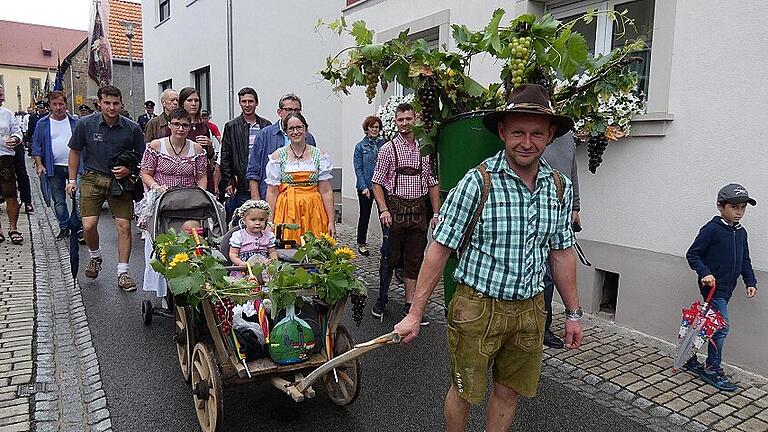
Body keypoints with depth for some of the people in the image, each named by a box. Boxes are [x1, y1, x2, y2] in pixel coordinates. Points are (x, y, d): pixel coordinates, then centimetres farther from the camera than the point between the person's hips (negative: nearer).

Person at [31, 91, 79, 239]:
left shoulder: (75, 122, 6)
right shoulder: (43, 124, 5)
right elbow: (36, 145, 6)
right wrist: (39, 164, -4)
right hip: (54, 168, 1)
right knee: (59, 201, 5)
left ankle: (78, 227, 5)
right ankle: (64, 228, 15)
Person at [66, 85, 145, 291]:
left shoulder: (132, 128, -3)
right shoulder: (86, 124, -1)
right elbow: (75, 152, 11)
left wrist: (129, 169, -11)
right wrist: (72, 179, 9)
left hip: (120, 181, 0)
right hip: (93, 179, 1)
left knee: (124, 226, -4)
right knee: (88, 226, -7)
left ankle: (122, 272, 8)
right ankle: (95, 256, 26)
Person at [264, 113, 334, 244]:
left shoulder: (320, 155, 5)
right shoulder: (277, 156, 3)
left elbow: (326, 191, 2)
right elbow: (272, 192, 2)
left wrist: (331, 221, -2)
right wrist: (269, 223, -3)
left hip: (313, 210, 1)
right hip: (287, 210, -1)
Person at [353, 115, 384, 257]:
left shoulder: (383, 144, 8)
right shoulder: (360, 146, 1)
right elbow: (358, 169, -2)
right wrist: (364, 187, -11)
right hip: (365, 187, -2)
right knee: (364, 215, 6)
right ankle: (361, 243, 19)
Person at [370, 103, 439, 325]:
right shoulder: (388, 149, 0)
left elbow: (432, 183, 12)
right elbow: (377, 183, -3)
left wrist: (436, 213, 5)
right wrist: (384, 210, -15)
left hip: (418, 211, 3)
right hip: (396, 209, -3)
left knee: (414, 260, 7)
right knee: (391, 257, 3)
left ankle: (409, 305, 17)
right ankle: (382, 299, 22)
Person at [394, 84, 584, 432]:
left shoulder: (560, 187, 0)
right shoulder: (478, 182, -16)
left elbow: (562, 253, 10)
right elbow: (440, 249, -14)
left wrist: (573, 313, 13)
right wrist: (415, 314, -14)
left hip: (530, 309, 5)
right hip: (478, 307, -4)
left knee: (509, 391, 19)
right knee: (464, 390, 13)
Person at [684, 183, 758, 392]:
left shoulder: (741, 233, 10)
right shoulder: (711, 229, -13)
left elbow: (745, 261, 18)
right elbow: (692, 254, -12)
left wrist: (750, 282, 9)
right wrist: (704, 273, -24)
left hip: (726, 289, 8)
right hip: (713, 287, -8)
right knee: (721, 327, -7)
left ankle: (690, 359, 27)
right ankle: (713, 370, 5)